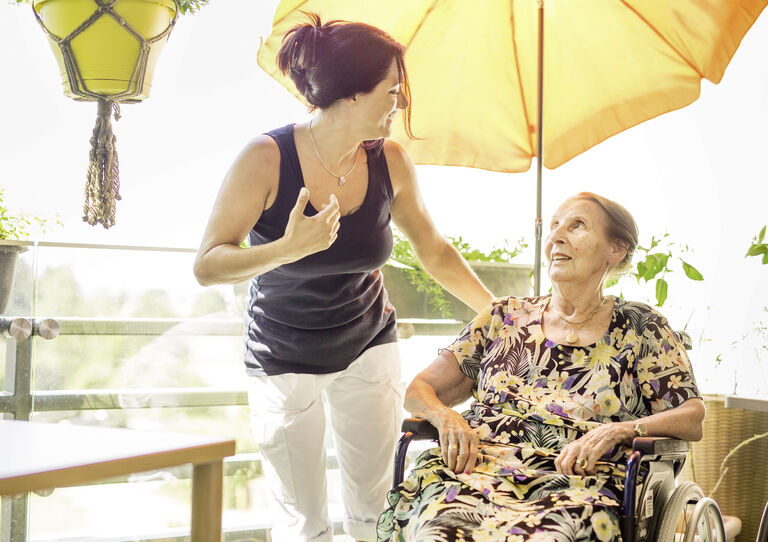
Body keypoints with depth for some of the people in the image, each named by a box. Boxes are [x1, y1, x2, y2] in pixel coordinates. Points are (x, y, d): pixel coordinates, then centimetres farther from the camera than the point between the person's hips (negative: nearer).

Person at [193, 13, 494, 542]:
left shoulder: (389, 161, -9)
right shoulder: (267, 158, -21)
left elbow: (436, 252, 5)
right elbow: (207, 265, -23)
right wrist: (289, 249, -38)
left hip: (369, 345, 3)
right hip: (284, 358, -3)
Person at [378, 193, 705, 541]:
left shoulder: (640, 329, 15)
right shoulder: (506, 316, 21)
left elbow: (693, 418, 5)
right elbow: (419, 389, 20)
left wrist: (618, 431, -12)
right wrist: (445, 416, -4)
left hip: (572, 483, -2)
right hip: (475, 467, 2)